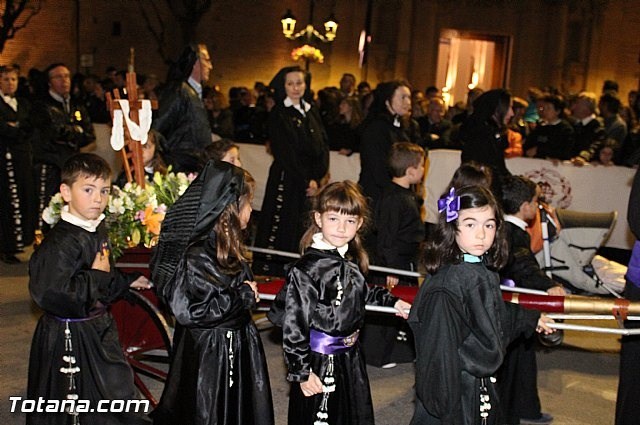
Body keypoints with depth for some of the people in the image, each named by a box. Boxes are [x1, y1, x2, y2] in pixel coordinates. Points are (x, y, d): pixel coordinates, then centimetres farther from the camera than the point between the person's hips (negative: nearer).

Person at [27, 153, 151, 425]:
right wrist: (96, 276, -26)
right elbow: (48, 294, -33)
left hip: (99, 329, 9)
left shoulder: (98, 229, 3)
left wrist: (127, 282, 17)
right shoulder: (61, 242, -25)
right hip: (70, 337, -9)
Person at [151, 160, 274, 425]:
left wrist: (248, 293, 2)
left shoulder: (227, 248, 5)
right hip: (207, 354, -9)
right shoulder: (196, 256, -24)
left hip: (237, 347, 9)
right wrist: (243, 296, -20)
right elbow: (189, 311, -28)